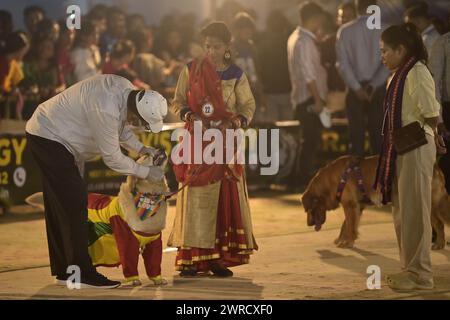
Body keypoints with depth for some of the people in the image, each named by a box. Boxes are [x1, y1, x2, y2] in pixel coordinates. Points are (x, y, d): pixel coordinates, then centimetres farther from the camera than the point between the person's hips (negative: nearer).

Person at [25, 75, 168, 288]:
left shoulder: (126, 89, -8)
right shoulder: (106, 110, -34)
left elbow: (120, 125, 12)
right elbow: (112, 158, -24)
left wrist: (140, 148, 0)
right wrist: (146, 172, -14)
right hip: (48, 137, -10)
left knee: (58, 206, 14)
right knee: (74, 204, -12)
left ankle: (63, 270, 22)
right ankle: (82, 273, -9)